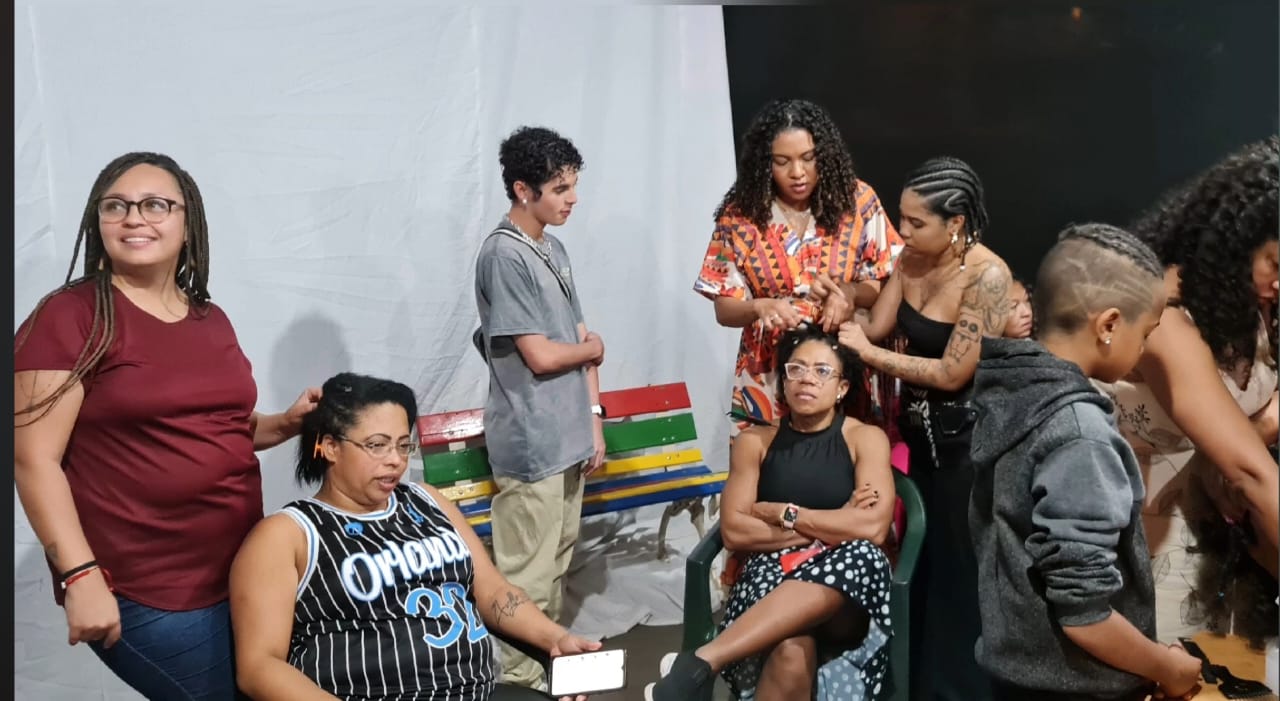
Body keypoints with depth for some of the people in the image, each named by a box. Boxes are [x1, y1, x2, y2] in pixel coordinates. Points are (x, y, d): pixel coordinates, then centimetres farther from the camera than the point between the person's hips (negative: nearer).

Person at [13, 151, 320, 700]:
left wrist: (287, 422, 5)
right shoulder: (70, 316, -9)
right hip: (141, 594, -7)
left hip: (239, 573, 7)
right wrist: (80, 575, -19)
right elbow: (35, 460, -13)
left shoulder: (211, 320, 10)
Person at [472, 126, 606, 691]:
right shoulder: (505, 256, -16)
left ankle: (550, 666, 32)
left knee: (556, 566, 19)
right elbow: (542, 356, -18)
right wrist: (591, 348, 1)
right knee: (527, 577, 1)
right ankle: (520, 681, 13)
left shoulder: (554, 250, 11)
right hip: (532, 445, -9)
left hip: (567, 436, 9)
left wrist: (593, 417, 7)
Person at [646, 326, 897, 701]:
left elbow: (873, 528, -10)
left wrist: (783, 514, -7)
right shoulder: (755, 442, 10)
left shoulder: (866, 438, 5)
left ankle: (698, 663, -44)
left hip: (846, 600, 1)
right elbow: (734, 531, -2)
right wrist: (831, 526, -7)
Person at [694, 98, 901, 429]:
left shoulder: (857, 200, -5)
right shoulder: (741, 213, -6)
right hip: (766, 384, 0)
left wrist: (846, 293, -21)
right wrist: (761, 307, -24)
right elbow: (725, 308, -3)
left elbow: (886, 286, -1)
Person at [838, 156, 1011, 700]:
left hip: (966, 440, -7)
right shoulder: (913, 259, -2)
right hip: (921, 431, 8)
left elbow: (951, 373, -24)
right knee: (922, 563, 19)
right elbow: (876, 327, 0)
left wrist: (868, 354, -19)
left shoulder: (987, 277, -25)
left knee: (961, 572, 7)